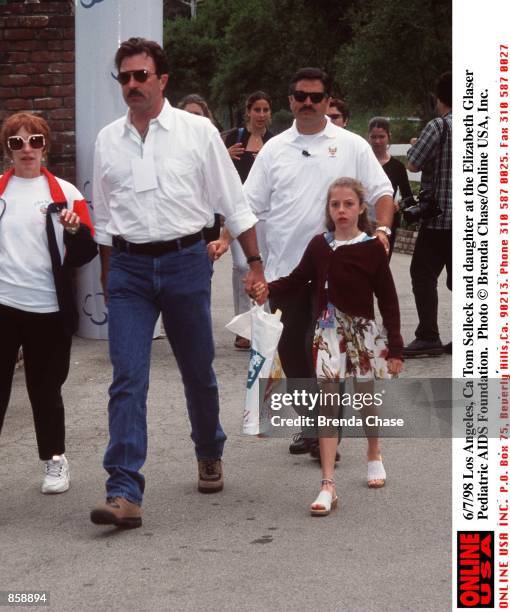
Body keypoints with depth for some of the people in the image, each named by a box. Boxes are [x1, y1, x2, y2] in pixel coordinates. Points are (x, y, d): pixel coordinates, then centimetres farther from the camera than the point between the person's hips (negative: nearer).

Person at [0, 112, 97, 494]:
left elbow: (86, 253, 0)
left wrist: (75, 229, -17)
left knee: (46, 390, 10)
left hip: (49, 308, -1)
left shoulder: (64, 193, 2)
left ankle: (55, 460, 24)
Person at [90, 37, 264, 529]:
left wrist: (254, 263, 0)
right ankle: (124, 494, -12)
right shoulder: (108, 141, 7)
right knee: (127, 379, -8)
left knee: (198, 372, 11)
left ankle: (210, 455, 38)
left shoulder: (197, 132, -1)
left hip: (185, 261, -1)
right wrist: (108, 278, 16)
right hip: (129, 267, 1)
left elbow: (233, 202, 3)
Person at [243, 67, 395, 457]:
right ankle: (312, 427, 20)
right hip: (284, 269, 4)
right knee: (291, 350, 6)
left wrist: (382, 229, -16)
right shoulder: (274, 149, 11)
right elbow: (248, 205, 11)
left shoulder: (351, 146, 4)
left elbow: (382, 193, 3)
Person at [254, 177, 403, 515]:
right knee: (329, 404, -5)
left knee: (366, 397, 15)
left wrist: (396, 348, -3)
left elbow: (388, 299, -3)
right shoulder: (320, 245, 1)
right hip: (328, 332, 1)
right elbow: (297, 280, 10)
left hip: (363, 332, -1)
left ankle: (374, 456, 45)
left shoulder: (372, 248, -5)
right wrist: (269, 288, -11)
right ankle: (327, 486, -9)